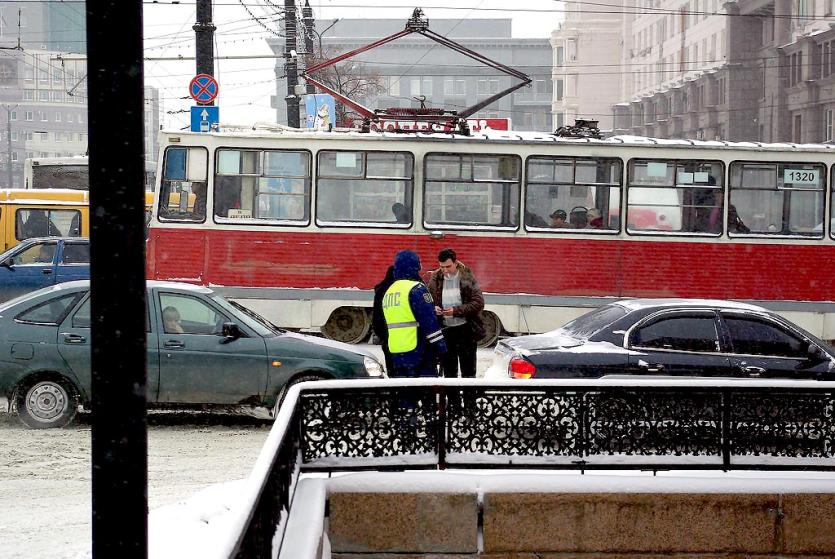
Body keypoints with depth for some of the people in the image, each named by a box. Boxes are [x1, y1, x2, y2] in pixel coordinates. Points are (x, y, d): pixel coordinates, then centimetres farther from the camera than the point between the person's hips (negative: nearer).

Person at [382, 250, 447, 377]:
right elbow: (430, 322, -15)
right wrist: (440, 347, -12)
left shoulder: (389, 292, 15)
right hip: (418, 352, -8)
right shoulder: (416, 289, -11)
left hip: (396, 353, 8)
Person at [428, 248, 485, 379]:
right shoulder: (436, 279, 1)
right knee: (449, 369, 12)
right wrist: (434, 309, -10)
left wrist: (456, 311, -20)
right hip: (445, 330, 3)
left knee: (468, 370, 4)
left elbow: (478, 303, -12)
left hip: (466, 329, -3)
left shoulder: (467, 278, -9)